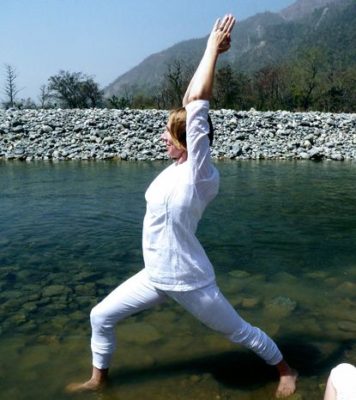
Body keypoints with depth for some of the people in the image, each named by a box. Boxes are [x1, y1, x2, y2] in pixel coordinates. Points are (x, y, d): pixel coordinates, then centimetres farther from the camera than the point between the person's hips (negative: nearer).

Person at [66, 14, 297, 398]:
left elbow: (196, 105, -27)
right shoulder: (177, 165, -2)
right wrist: (212, 51, -2)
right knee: (101, 316, 13)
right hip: (155, 277, 8)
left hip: (189, 282, -7)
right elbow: (188, 102, -2)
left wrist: (213, 48, -18)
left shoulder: (199, 173, -22)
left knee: (239, 331, 14)